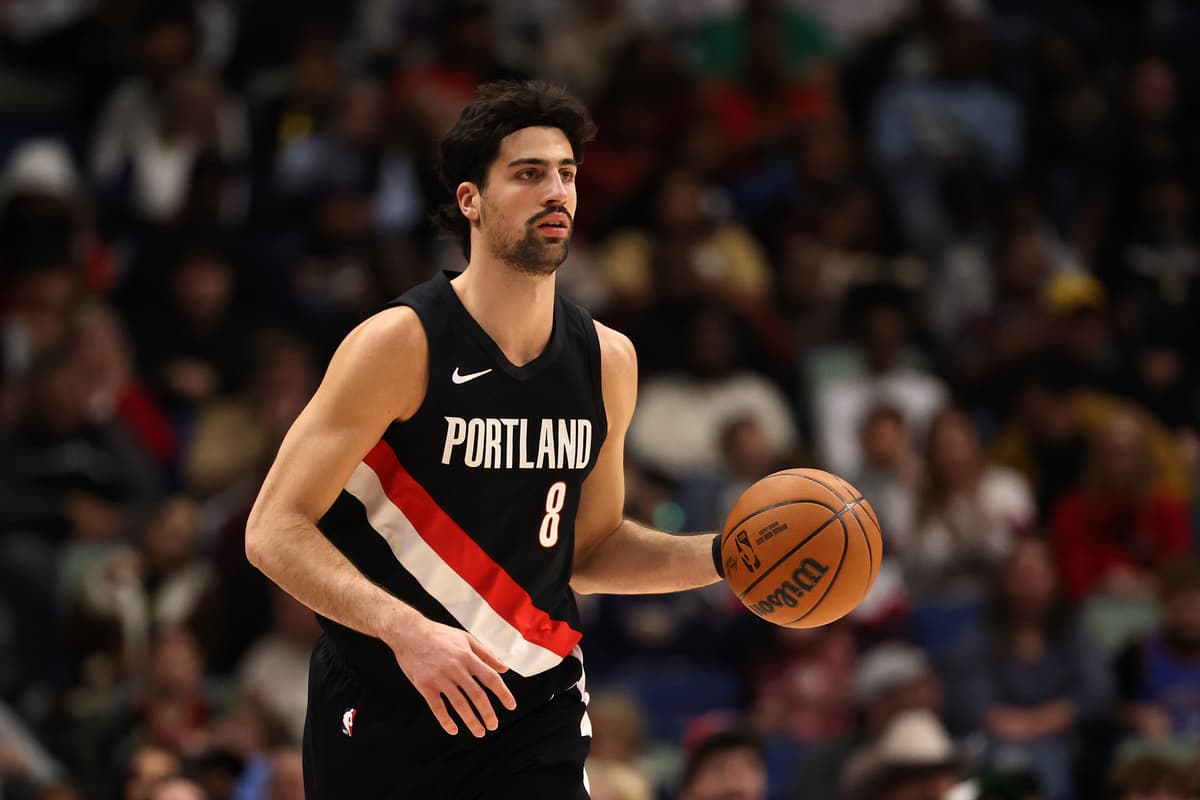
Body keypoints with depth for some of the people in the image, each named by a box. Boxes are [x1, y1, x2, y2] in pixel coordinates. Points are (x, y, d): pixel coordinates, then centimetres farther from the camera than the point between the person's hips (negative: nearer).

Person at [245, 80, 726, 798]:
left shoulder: (607, 361, 4)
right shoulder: (402, 343, -13)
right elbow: (274, 532, -16)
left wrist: (719, 558, 2)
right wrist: (406, 629, -28)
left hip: (535, 710, 4)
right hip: (385, 710, -4)